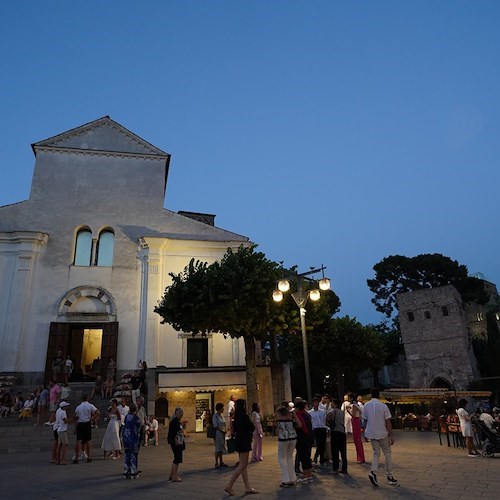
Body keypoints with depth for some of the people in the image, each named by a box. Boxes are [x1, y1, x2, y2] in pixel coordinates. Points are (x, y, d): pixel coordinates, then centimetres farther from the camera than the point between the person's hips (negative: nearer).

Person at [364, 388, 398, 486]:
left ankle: (373, 472, -7)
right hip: (382, 434, -3)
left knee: (376, 453, 13)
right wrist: (391, 436, -4)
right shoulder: (383, 406, -12)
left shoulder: (366, 406, -1)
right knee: (388, 453, 13)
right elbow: (388, 422, -11)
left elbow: (365, 420, 6)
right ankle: (390, 476, 17)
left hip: (371, 434, 3)